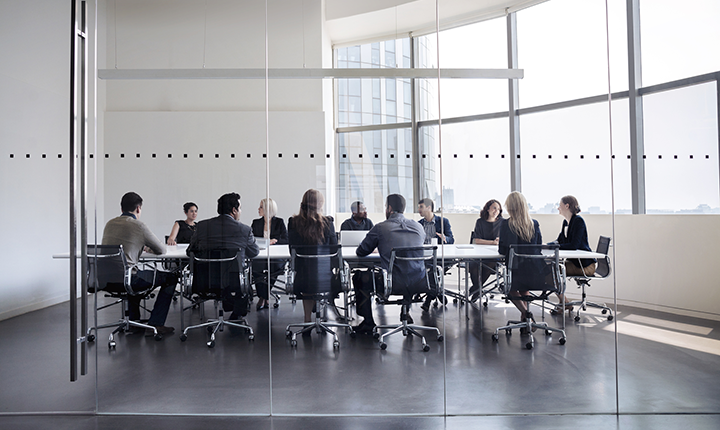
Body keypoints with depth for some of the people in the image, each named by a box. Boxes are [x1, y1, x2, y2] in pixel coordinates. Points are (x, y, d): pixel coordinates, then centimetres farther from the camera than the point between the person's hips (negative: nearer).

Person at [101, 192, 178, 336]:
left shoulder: (109, 224, 11)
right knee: (170, 278, 7)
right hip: (126, 278, -8)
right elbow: (161, 250, 2)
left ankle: (133, 321, 40)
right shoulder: (138, 225, -9)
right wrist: (149, 248, 23)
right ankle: (155, 324, 7)